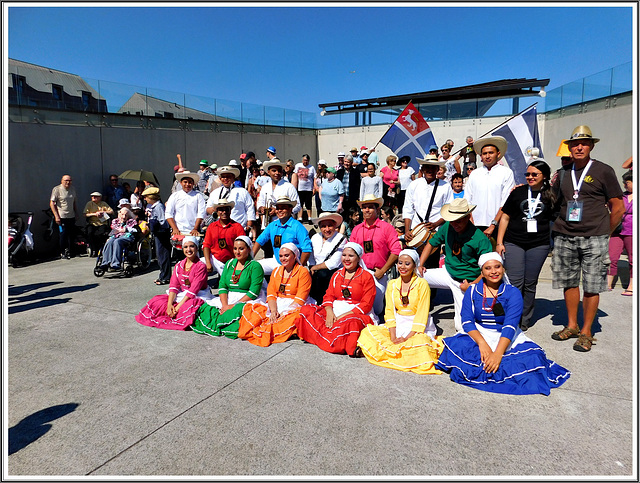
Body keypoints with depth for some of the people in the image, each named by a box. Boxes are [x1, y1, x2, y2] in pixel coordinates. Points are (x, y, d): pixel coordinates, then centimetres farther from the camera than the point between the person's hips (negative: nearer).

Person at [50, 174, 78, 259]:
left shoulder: (73, 188, 12)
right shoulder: (57, 189, -7)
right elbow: (52, 203, -10)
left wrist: (76, 213, 18)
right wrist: (56, 216, -15)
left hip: (71, 216, 6)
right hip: (62, 217, -6)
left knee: (72, 234, 7)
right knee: (63, 235, -3)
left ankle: (68, 251, 24)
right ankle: (62, 253, 9)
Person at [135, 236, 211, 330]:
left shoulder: (201, 266, -13)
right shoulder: (179, 265, 7)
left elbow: (193, 290, -19)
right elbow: (173, 286, -2)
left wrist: (178, 307, -24)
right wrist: (169, 304, -18)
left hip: (197, 297, -6)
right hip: (181, 295, 6)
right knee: (156, 301, -12)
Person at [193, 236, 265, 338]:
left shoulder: (255, 266, -5)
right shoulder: (229, 263, 13)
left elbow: (253, 292, -13)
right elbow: (222, 286, 6)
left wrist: (234, 305, -18)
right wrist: (225, 305, -11)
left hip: (247, 300, -6)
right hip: (227, 298, 6)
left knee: (236, 311, -37)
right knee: (206, 307, -17)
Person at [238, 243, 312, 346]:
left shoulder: (303, 272, -4)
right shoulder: (276, 271, 14)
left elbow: (300, 300, -11)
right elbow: (271, 294, 5)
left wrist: (284, 312, -20)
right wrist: (274, 311, -14)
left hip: (294, 306, -5)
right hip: (276, 305, 5)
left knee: (294, 316, -39)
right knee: (250, 308, -15)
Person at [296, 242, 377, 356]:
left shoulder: (367, 277, 0)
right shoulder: (336, 275, 17)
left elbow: (366, 304, -7)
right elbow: (328, 296, 11)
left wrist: (344, 315, -17)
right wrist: (329, 312, -12)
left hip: (357, 314, -6)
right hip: (335, 311, 6)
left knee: (350, 323, -42)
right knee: (306, 310, -15)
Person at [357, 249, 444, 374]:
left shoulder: (422, 284, -6)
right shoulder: (392, 284, 6)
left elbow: (422, 314, -10)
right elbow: (389, 311, 2)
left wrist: (407, 337, -18)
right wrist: (393, 337, -12)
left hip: (418, 328, -4)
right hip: (398, 325, 4)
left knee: (419, 343, -36)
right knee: (368, 332, -17)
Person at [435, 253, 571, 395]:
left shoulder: (513, 293, -5)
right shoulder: (472, 291, 2)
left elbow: (510, 326, -16)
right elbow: (467, 321, -7)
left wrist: (498, 353, -31)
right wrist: (482, 343, -26)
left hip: (506, 338, 0)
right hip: (478, 334, 1)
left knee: (532, 357, -28)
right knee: (457, 346, -30)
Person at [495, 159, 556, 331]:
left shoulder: (550, 196, 6)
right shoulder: (518, 192, 6)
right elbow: (505, 217, 7)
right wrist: (499, 242, 1)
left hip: (539, 245, 1)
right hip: (514, 243, -1)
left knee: (530, 284, 7)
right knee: (515, 283, -5)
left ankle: (525, 320, 20)